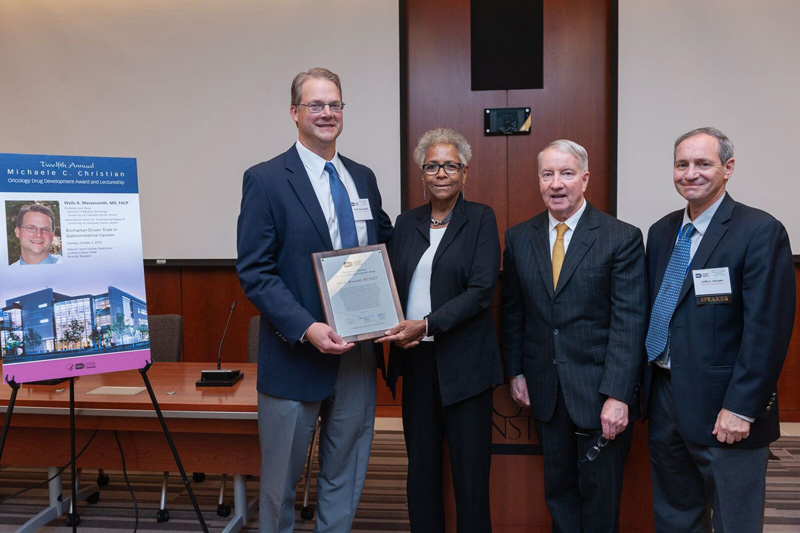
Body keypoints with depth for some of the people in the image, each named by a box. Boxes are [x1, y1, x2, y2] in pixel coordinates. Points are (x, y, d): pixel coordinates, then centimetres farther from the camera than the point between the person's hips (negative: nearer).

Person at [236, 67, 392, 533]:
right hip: (296, 355, -5)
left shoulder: (363, 178, 9)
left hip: (357, 353, 5)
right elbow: (254, 271, -13)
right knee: (281, 480, 12)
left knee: (346, 475, 18)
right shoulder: (265, 180, -8)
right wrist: (306, 329, -23)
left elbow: (385, 246, 17)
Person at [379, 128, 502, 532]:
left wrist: (426, 324, -20)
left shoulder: (480, 218, -1)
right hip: (416, 360, 4)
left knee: (469, 467, 4)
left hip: (463, 360, -4)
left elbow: (481, 290, -11)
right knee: (420, 464, 12)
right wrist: (394, 328, -9)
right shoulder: (406, 223, 11)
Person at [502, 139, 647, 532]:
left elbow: (629, 322, -13)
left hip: (601, 392, -3)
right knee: (558, 491, 17)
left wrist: (617, 395, -17)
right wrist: (515, 371, 4)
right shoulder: (519, 238, 4)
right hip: (545, 391, 4)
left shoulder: (622, 238, -8)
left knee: (600, 498, 10)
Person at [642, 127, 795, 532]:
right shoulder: (661, 232, 9)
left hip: (723, 409, -6)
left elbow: (767, 330, -16)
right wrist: (646, 385, 10)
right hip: (663, 396, 6)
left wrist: (740, 408, -18)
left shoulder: (760, 232, -11)